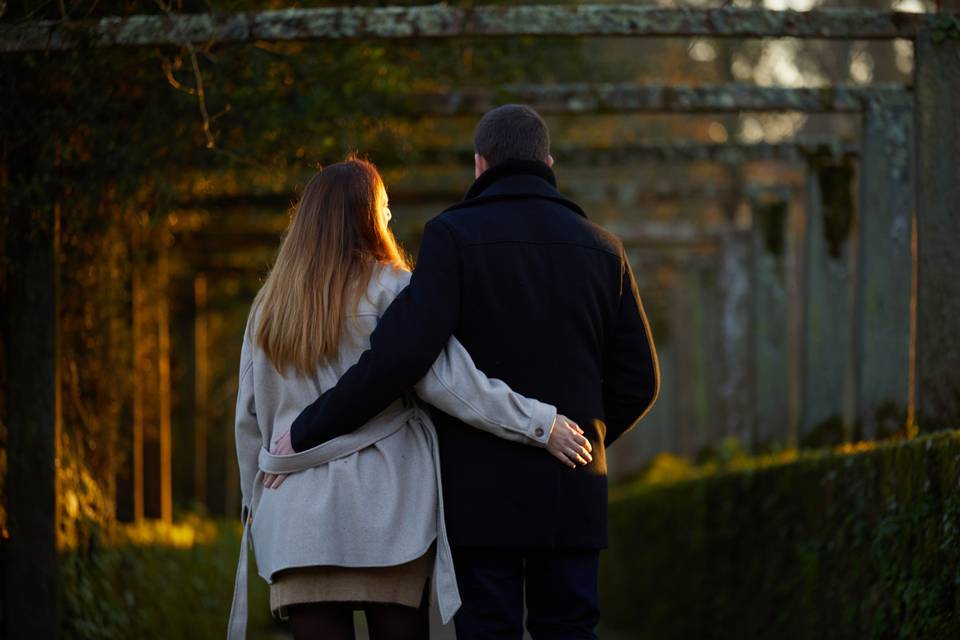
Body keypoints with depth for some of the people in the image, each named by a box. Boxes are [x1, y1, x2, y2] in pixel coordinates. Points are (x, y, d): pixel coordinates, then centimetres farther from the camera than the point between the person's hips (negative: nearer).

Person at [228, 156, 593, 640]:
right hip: (388, 510, -3)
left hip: (298, 515, 3)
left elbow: (249, 420, 15)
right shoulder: (390, 290, -2)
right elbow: (448, 381, -12)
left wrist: (257, 502, 25)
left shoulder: (268, 307, 12)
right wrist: (541, 423, -8)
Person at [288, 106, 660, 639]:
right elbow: (638, 380, 10)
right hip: (573, 495, 4)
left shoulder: (454, 236, -5)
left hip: (483, 491, -3)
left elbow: (401, 354, -17)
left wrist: (307, 433, -10)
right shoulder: (601, 249, 8)